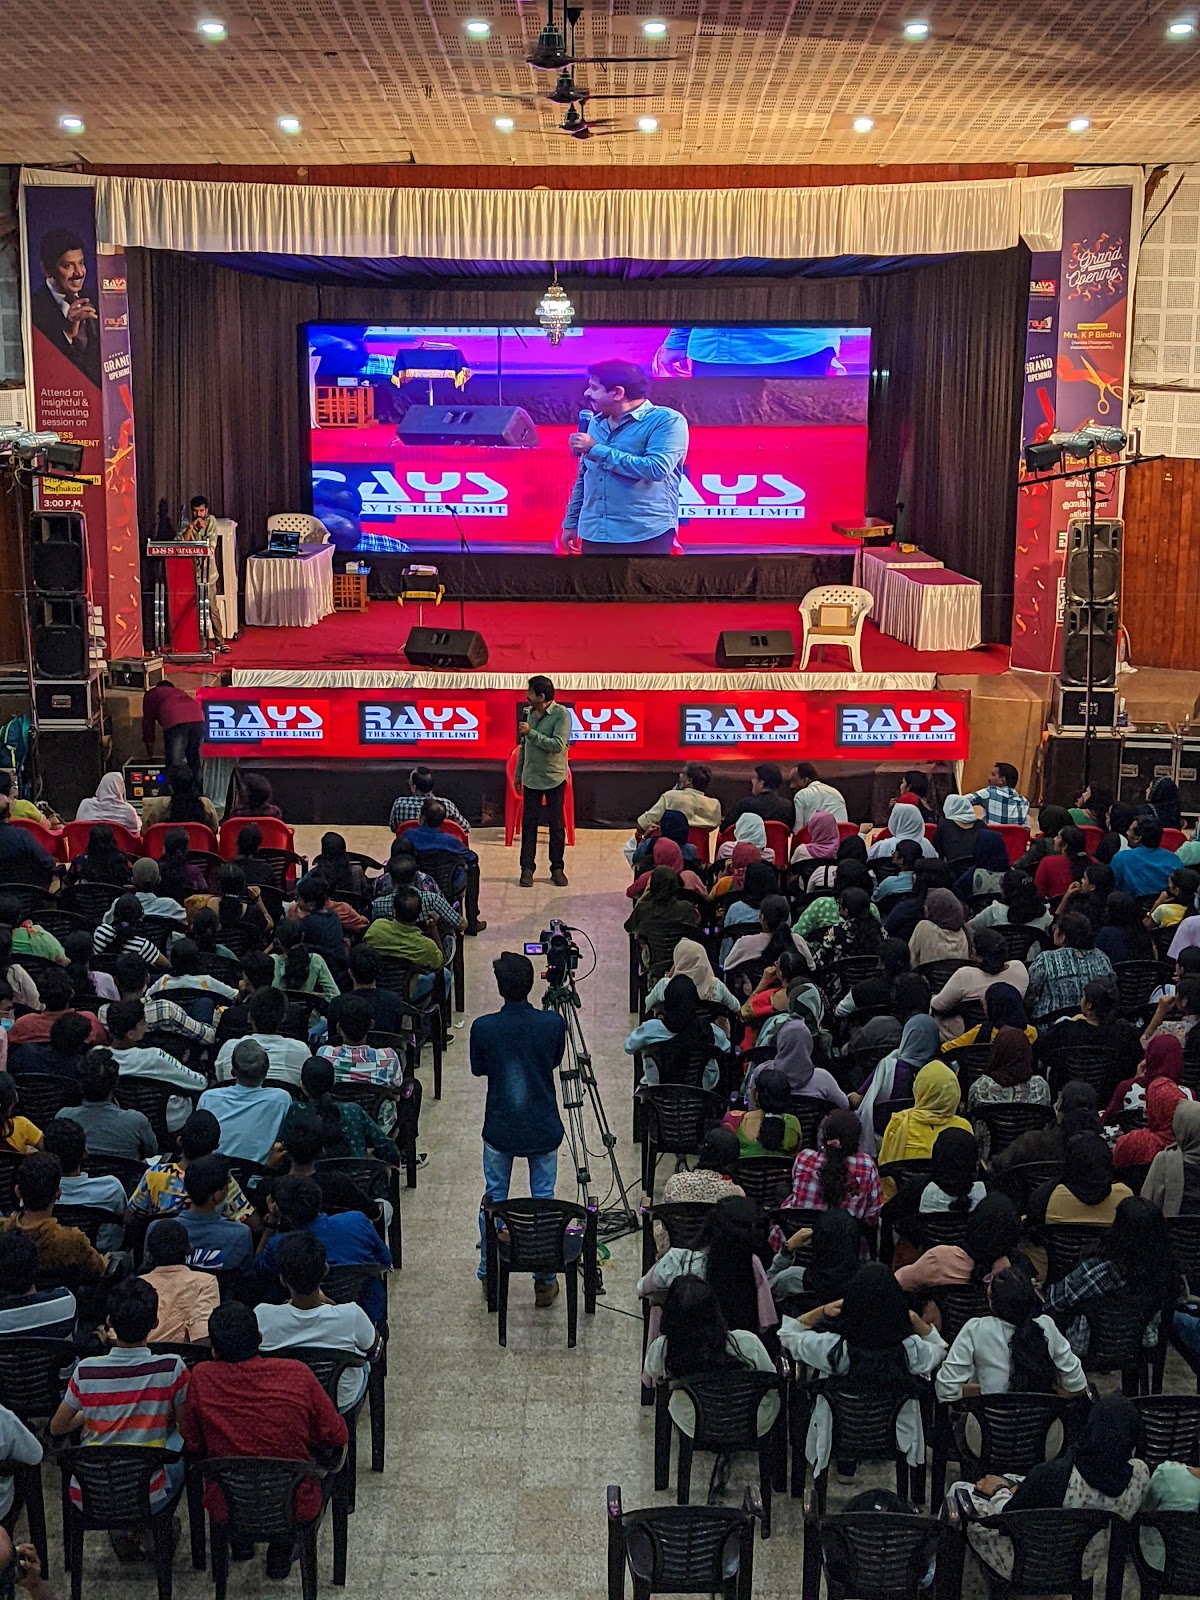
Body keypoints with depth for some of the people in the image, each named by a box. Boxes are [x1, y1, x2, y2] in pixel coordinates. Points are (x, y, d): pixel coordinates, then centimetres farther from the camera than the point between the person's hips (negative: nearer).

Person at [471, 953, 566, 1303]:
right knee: (544, 1198, 11)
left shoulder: (483, 1027, -16)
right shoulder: (553, 1023, -14)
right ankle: (545, 1280, 16)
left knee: (494, 1197, 16)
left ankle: (489, 1274, 25)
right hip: (543, 1128, 0)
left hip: (500, 1128, 0)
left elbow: (478, 1069, 1)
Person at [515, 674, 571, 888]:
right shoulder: (527, 713, 4)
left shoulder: (561, 714, -13)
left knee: (556, 824, 3)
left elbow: (557, 745, -23)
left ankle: (557, 869, 12)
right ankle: (527, 868, 7)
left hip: (554, 778, -4)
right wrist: (518, 773, 16)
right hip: (531, 777, 4)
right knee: (528, 823, 2)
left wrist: (531, 732, -23)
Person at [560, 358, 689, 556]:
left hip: (645, 537, -6)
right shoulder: (595, 423, 14)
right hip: (595, 535, 7)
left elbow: (656, 469, -22)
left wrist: (596, 450, -16)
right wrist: (571, 522, 18)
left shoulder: (667, 421, -8)